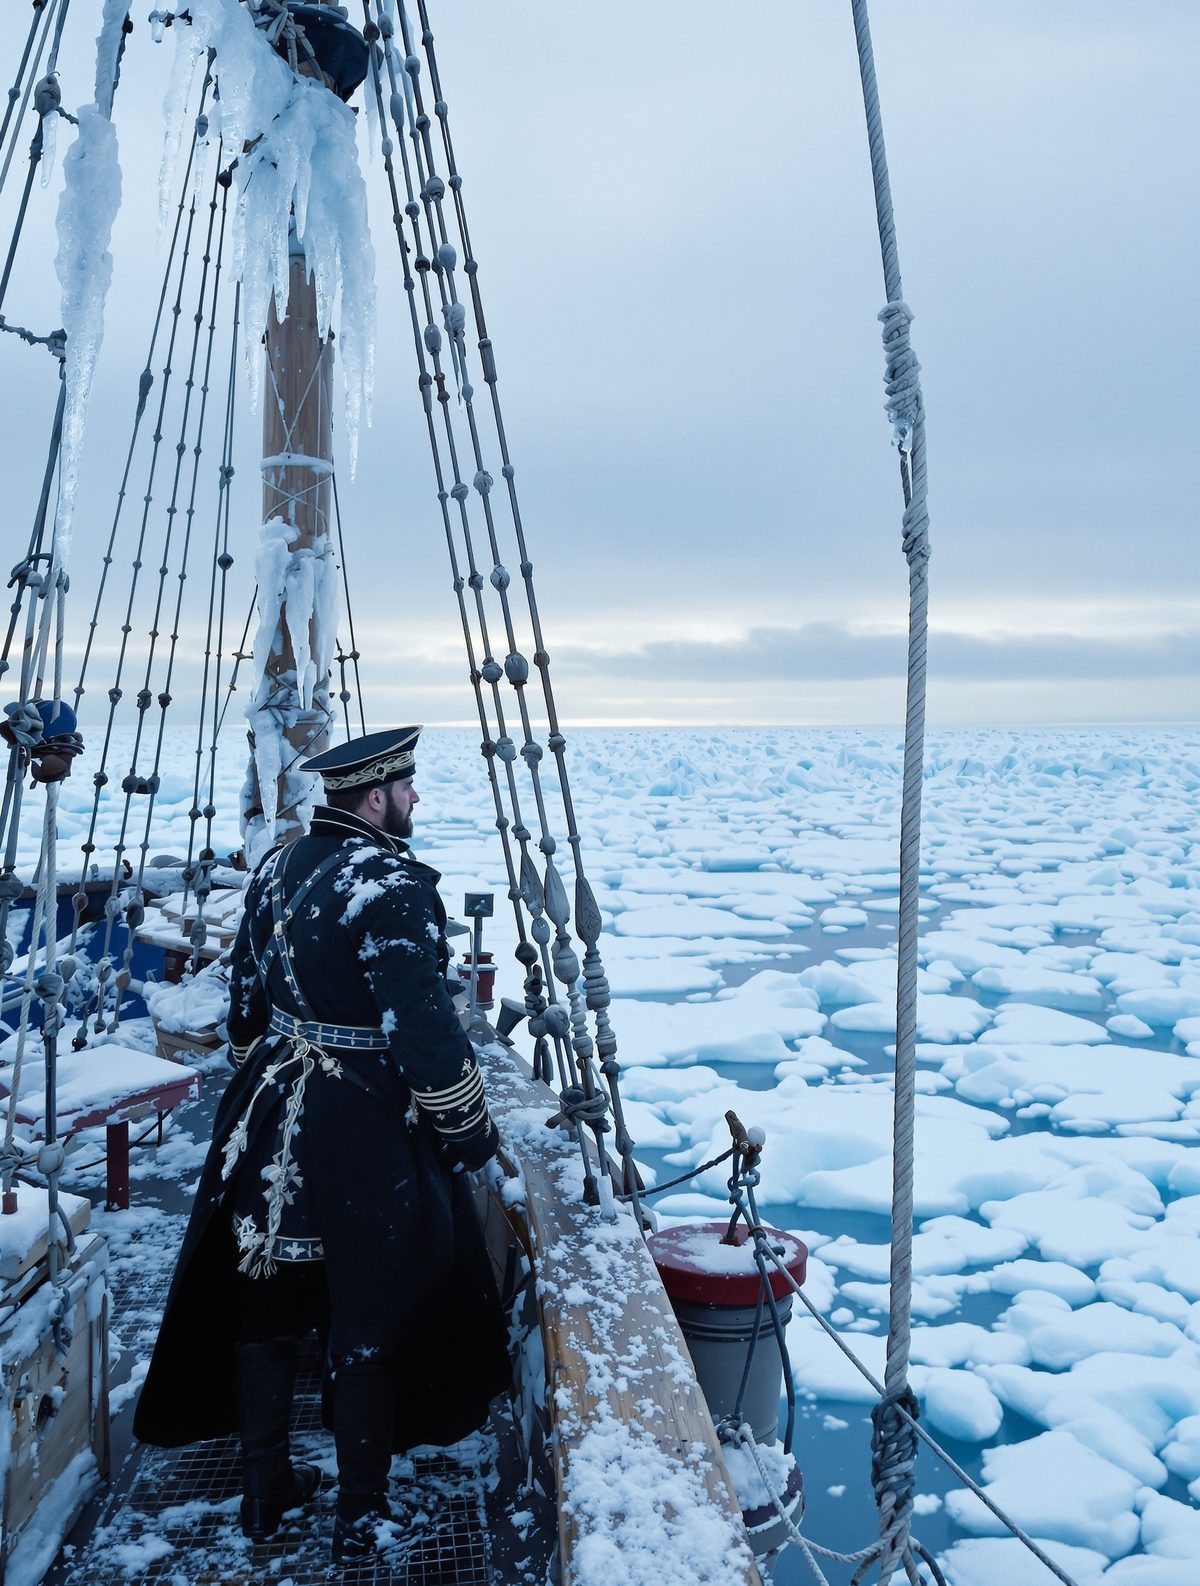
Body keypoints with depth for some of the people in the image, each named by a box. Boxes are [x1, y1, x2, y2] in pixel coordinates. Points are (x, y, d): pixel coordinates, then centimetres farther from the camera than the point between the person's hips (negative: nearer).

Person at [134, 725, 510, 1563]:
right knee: (372, 1322, 10)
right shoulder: (390, 887, -21)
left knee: (265, 1306, 19)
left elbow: (247, 1000, 13)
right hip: (366, 1133, -7)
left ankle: (266, 1491, 36)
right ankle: (361, 1518, 25)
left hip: (270, 1118, 8)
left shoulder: (278, 867, 5)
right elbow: (424, 1029, -22)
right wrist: (470, 1127, -9)